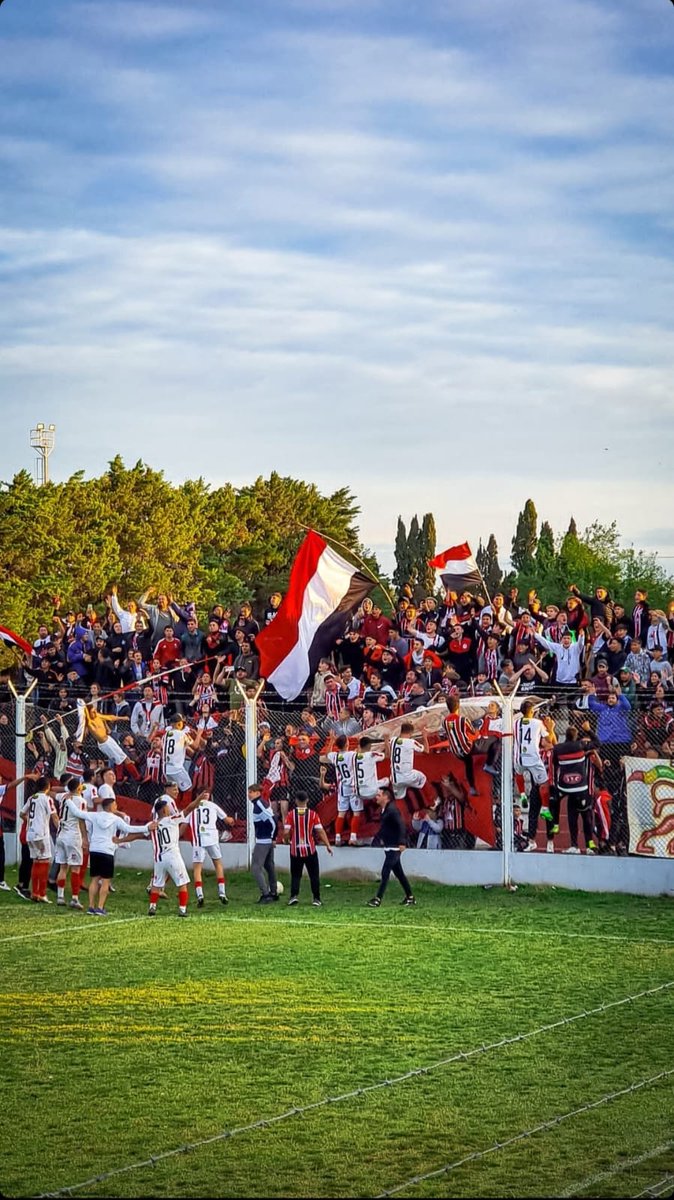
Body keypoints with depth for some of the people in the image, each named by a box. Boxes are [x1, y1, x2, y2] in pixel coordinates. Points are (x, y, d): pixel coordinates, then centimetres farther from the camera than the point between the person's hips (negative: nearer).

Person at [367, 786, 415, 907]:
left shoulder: (392, 810, -18)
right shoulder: (384, 810, 12)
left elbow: (401, 825, -26)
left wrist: (402, 842, -31)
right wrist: (381, 837, 15)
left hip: (394, 847, -10)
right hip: (389, 847, 10)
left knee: (385, 872, -10)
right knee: (398, 873, 15)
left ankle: (378, 899, -10)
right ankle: (410, 897, 22)